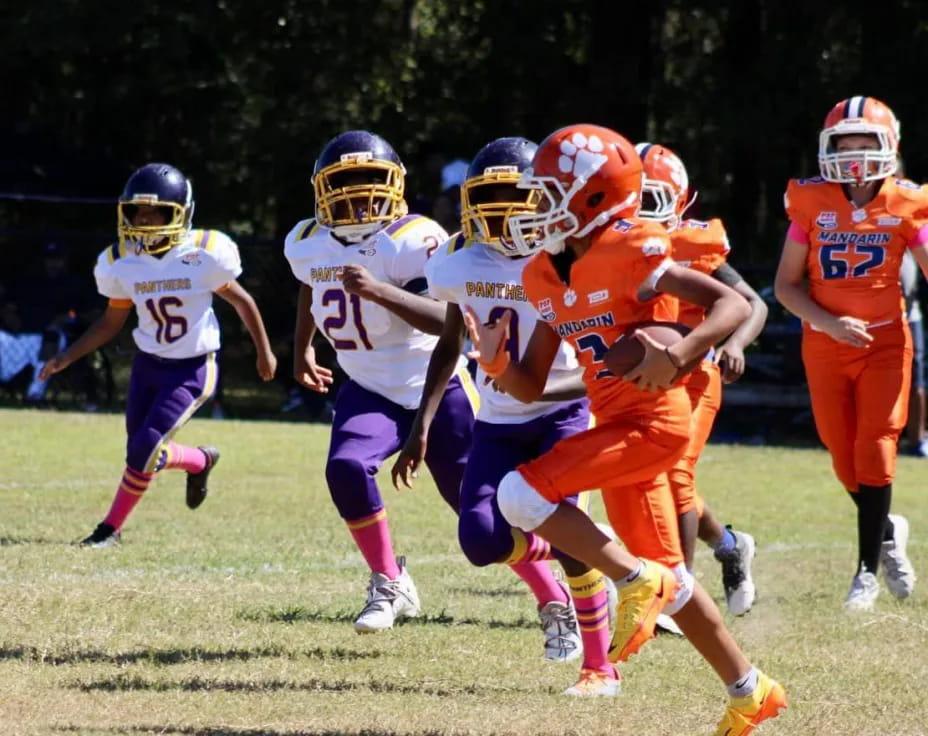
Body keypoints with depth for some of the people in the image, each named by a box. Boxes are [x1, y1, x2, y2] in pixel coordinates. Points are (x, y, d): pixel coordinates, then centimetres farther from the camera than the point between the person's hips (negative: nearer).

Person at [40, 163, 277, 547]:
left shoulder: (204, 254, -20)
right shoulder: (121, 262, -7)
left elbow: (241, 301, -4)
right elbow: (113, 321, 6)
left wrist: (264, 353, 6)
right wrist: (67, 357, -2)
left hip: (192, 370, -5)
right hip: (148, 364, 5)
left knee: (144, 451, -12)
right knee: (144, 451, 9)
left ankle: (111, 527, 8)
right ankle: (201, 461, 40)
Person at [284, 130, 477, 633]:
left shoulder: (414, 242, -22)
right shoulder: (309, 243, -2)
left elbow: (448, 319, -36)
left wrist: (379, 291, -46)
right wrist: (302, 348, 21)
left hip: (435, 387, -4)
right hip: (369, 392, 4)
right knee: (346, 468, -25)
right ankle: (389, 583, -7)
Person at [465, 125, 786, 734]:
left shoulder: (629, 254, -16)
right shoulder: (546, 277, 8)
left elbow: (735, 305, -21)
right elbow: (531, 388, 10)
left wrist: (678, 356, -36)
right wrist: (494, 361, -11)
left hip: (654, 421, -9)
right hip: (616, 426, 9)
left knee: (522, 493, -21)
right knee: (663, 572, 15)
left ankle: (637, 582, -10)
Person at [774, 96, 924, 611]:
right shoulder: (812, 204, -4)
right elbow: (786, 284, -1)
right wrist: (828, 322, -17)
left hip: (885, 341, -1)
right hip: (825, 345, 1)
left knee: (874, 447, -10)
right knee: (845, 457, 5)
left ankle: (868, 570, -2)